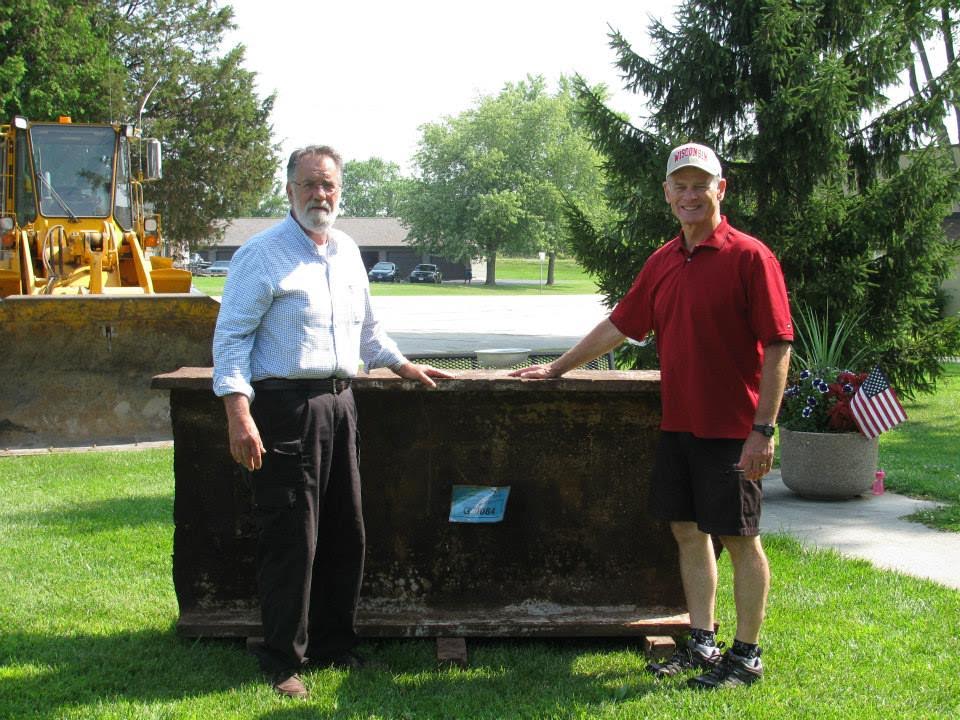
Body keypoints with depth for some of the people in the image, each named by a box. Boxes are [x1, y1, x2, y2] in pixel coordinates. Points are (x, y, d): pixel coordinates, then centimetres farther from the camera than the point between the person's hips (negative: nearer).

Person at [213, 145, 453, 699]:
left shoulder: (347, 252, 16)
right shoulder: (262, 254, -6)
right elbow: (232, 336, -11)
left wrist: (402, 365, 26)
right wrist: (238, 410, -19)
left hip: (339, 403, 7)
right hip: (285, 408, -7)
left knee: (346, 534, 12)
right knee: (292, 539, -5)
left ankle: (334, 644, 27)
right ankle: (284, 660, 8)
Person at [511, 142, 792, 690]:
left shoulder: (750, 256, -10)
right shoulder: (663, 262, 11)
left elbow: (779, 346, -13)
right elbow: (619, 326, 20)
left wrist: (763, 429, -18)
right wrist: (558, 368, 22)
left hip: (731, 430, -7)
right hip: (677, 424, 7)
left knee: (740, 539, 2)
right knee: (688, 532, 12)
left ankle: (747, 656, 13)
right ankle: (702, 645, 23)